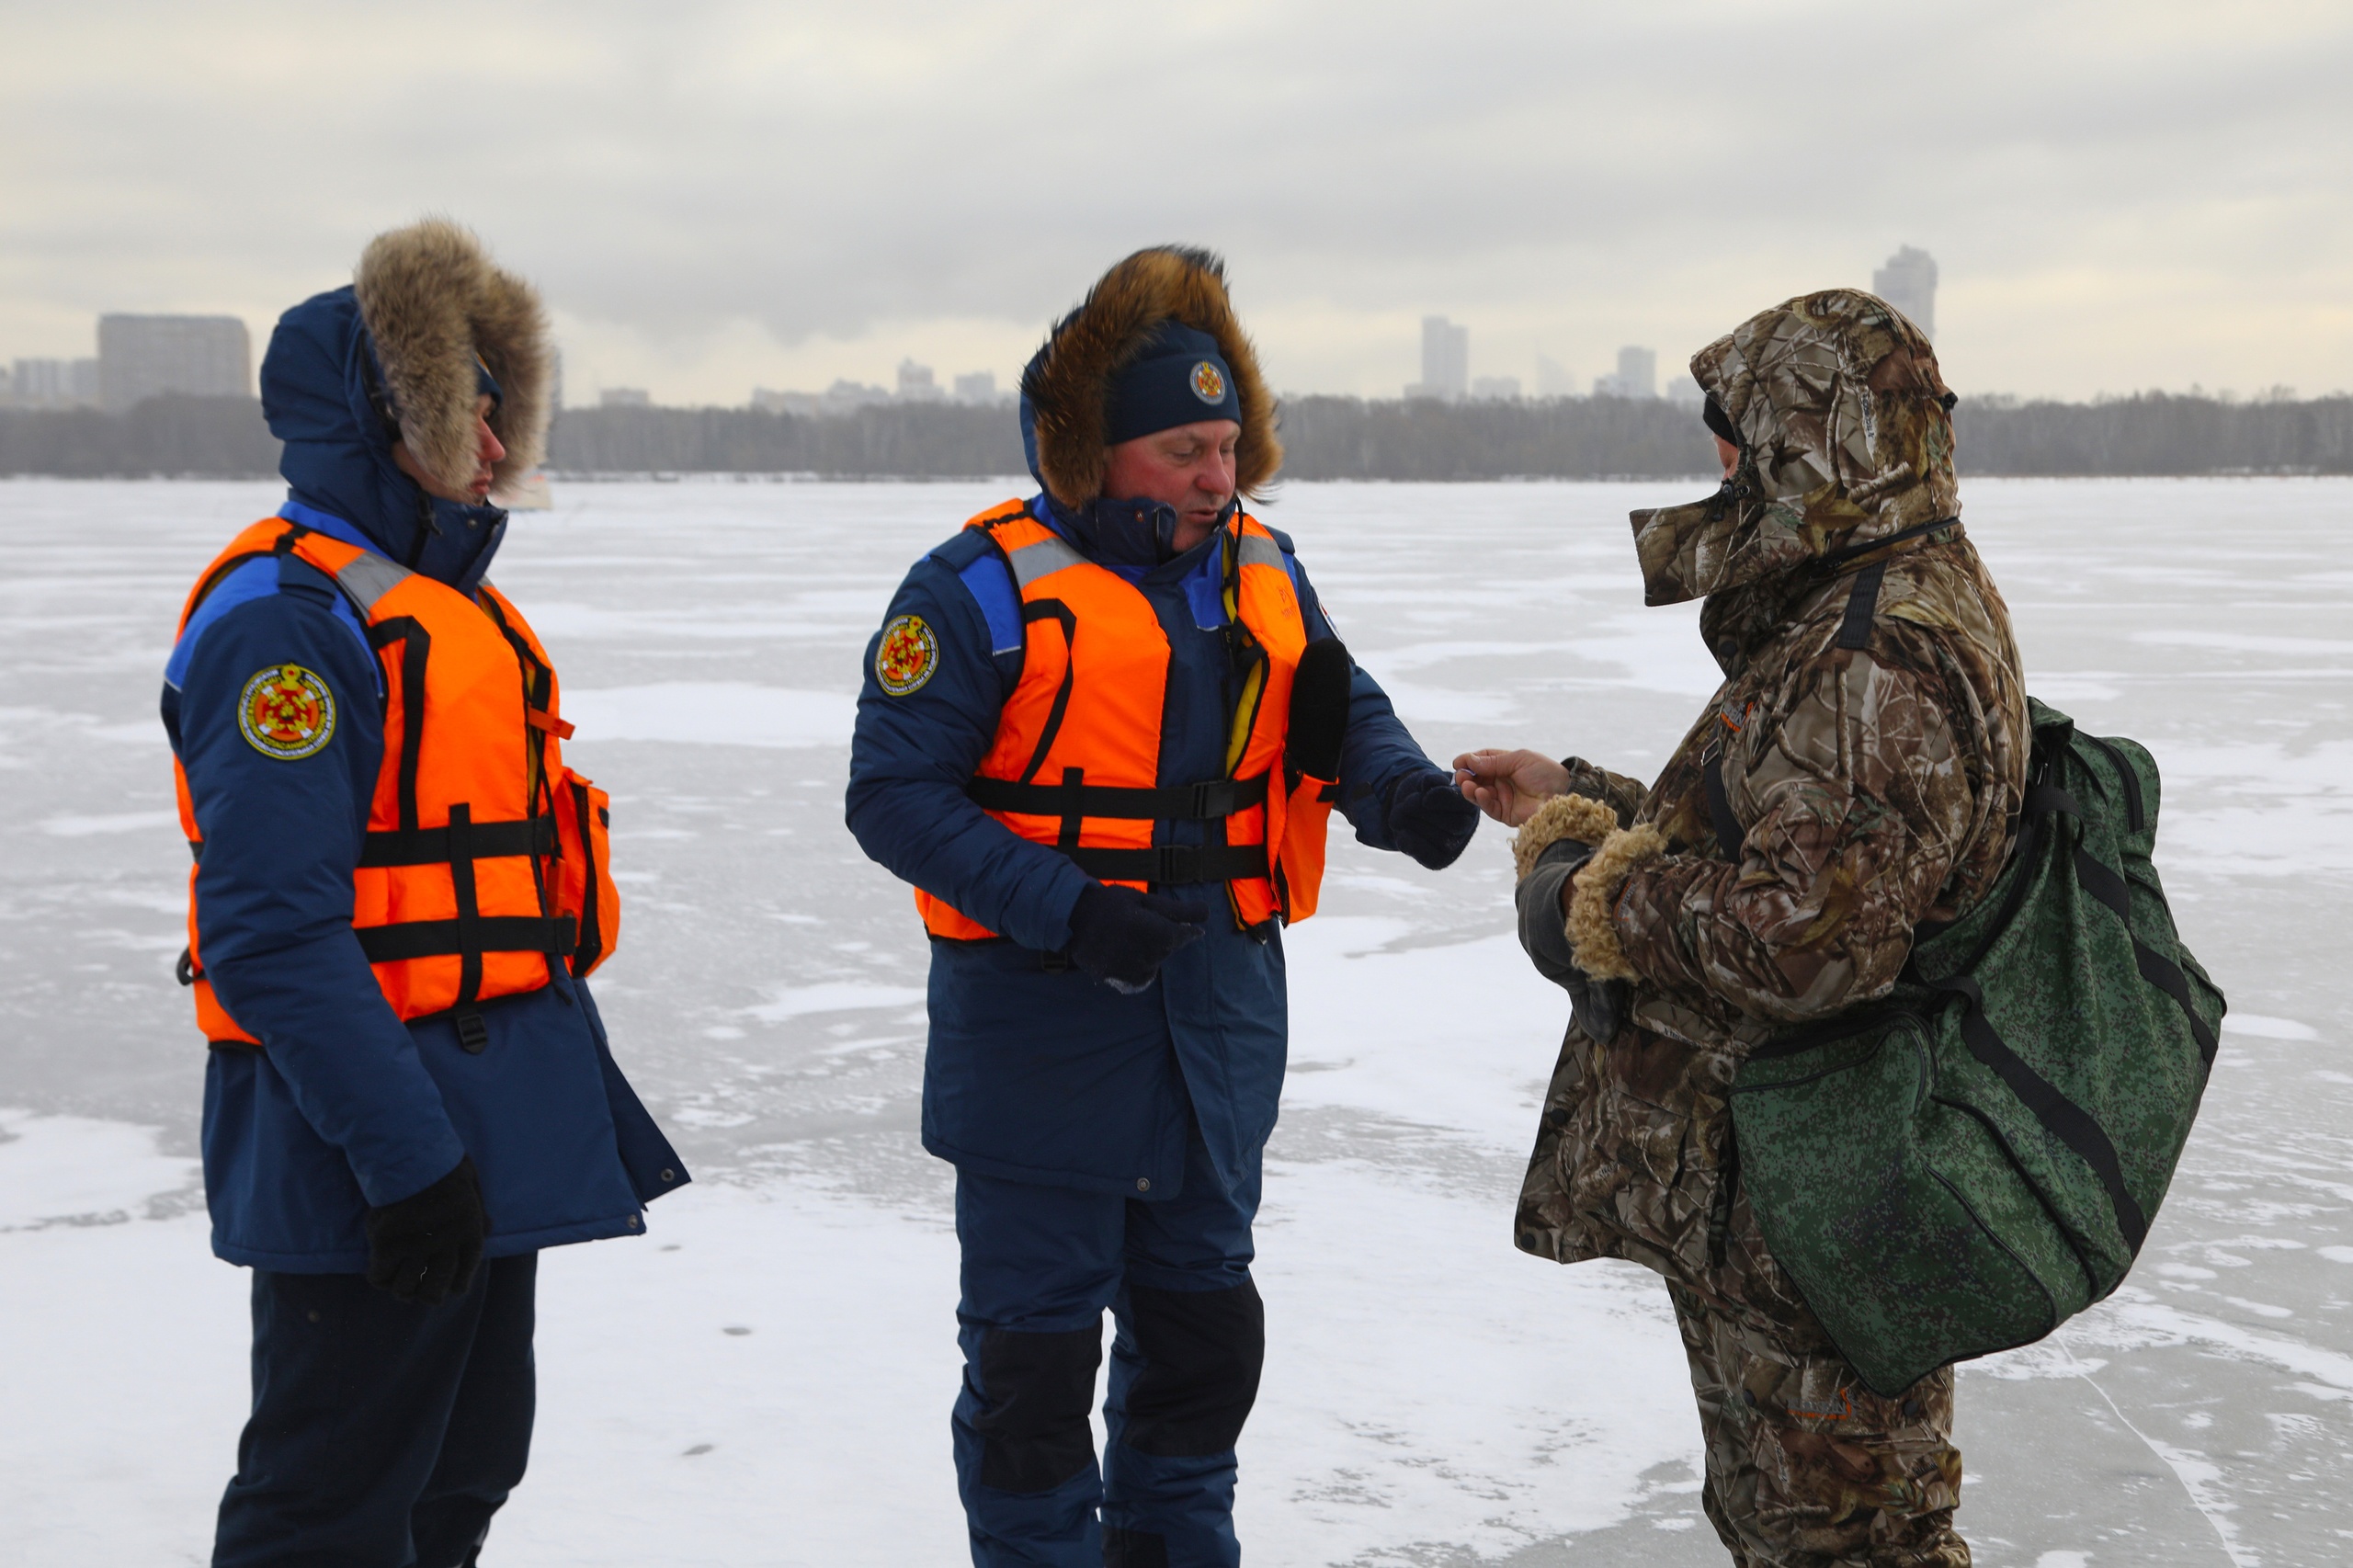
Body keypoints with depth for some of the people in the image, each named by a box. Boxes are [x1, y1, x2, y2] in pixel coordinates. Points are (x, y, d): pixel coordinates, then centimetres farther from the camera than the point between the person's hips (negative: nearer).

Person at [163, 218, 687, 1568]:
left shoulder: (446, 597, 15)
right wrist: (405, 1153, -25)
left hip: (494, 1132, 10)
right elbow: (274, 931, -24)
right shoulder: (287, 617, -18)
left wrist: (553, 1092, 23)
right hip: (372, 1154, -10)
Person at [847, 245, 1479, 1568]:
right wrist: (1064, 911, -26)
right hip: (1044, 1023, -6)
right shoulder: (985, 589, -14)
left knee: (1204, 1318, 20)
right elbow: (894, 792, -16)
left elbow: (1342, 716, 10)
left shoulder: (1262, 572, 6)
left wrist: (1405, 790, -14)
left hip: (1220, 1015, 6)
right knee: (1036, 1340, 5)